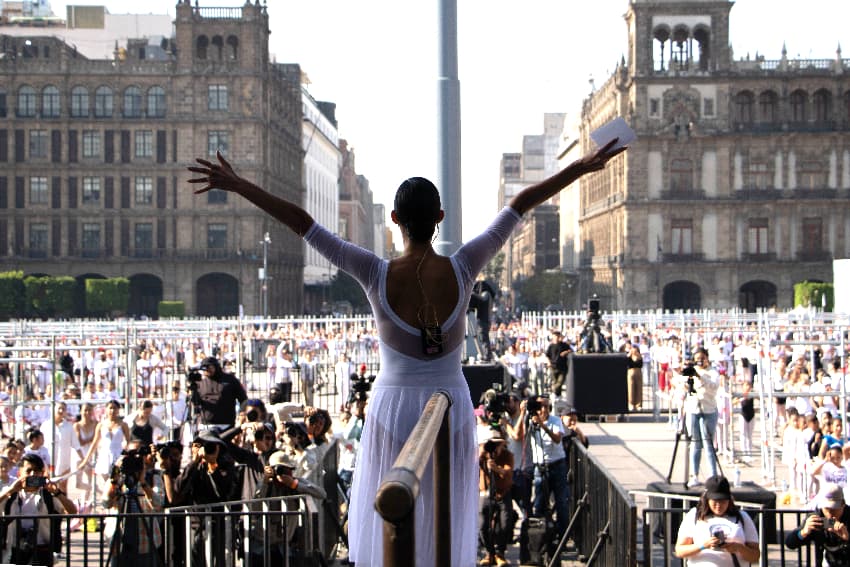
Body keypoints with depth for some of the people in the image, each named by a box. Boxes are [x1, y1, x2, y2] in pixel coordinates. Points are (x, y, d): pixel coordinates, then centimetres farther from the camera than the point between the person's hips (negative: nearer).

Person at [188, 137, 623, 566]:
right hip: (451, 408, 1)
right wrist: (583, 168, -5)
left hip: (393, 410, -1)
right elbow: (519, 206, -9)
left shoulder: (376, 275, -18)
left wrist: (236, 185, -14)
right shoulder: (462, 270, -15)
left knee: (389, 530, 10)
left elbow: (300, 221, -17)